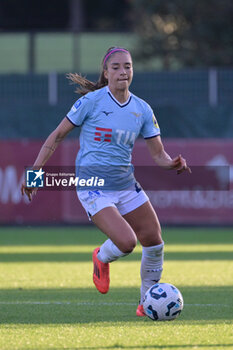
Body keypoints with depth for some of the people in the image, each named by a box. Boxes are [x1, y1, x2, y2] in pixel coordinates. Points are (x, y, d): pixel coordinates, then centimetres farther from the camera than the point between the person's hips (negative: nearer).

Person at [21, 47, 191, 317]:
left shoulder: (142, 110, 4)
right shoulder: (92, 101, -9)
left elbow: (158, 154, 6)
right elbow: (58, 135, -3)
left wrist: (172, 163, -17)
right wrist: (35, 170, -7)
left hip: (126, 186, 5)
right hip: (94, 190, -5)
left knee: (154, 243, -1)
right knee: (126, 242, -23)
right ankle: (102, 258, 14)